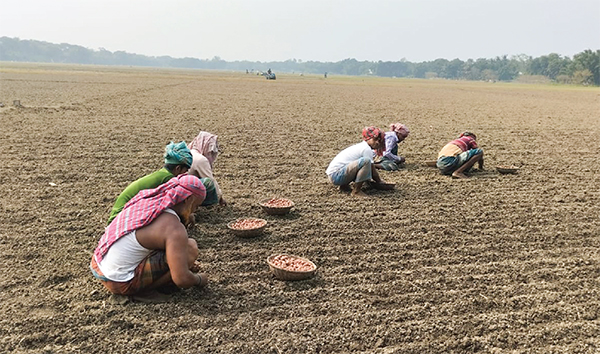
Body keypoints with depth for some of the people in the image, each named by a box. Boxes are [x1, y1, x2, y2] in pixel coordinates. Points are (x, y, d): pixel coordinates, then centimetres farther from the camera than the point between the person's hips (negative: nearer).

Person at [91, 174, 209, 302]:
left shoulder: (145, 199, 3)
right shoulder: (174, 228, -22)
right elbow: (181, 280, -23)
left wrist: (183, 263, 21)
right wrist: (199, 279, 1)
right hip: (119, 283, -8)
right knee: (191, 247, -14)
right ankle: (144, 291, -3)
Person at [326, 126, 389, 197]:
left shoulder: (361, 146, 17)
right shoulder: (366, 149, -11)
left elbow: (371, 168, 22)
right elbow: (372, 169, -8)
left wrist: (379, 180, 17)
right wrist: (379, 182, 6)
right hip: (336, 175, -10)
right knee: (366, 161, -25)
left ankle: (344, 185, 15)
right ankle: (356, 191, -17)